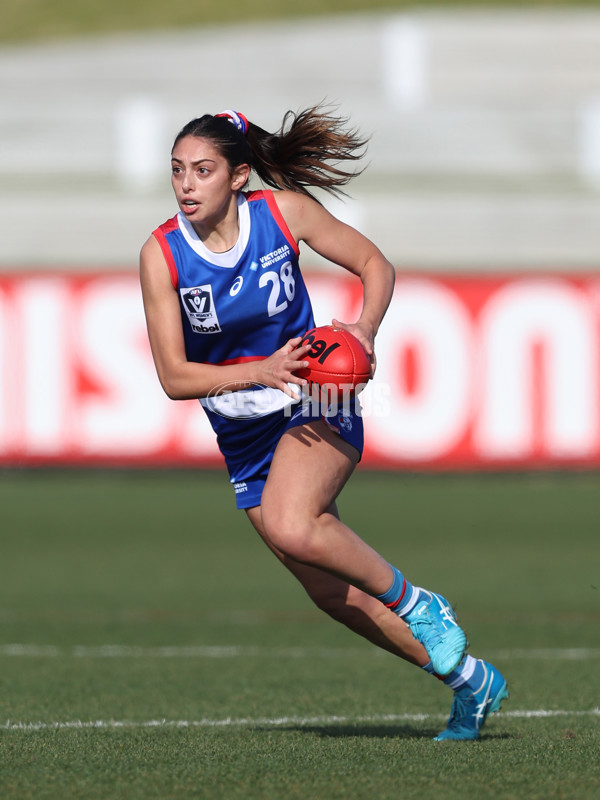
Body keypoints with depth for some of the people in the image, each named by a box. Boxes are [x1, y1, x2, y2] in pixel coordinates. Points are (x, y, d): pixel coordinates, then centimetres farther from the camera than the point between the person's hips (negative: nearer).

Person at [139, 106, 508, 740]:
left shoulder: (283, 211, -12)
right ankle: (469, 679, 22)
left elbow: (375, 265, 2)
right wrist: (260, 372, -27)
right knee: (333, 593, 4)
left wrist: (364, 330, -18)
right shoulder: (161, 254, -11)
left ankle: (417, 604, -10)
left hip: (315, 407, -3)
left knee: (290, 527, -33)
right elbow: (174, 377, -12)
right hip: (243, 437, 3)